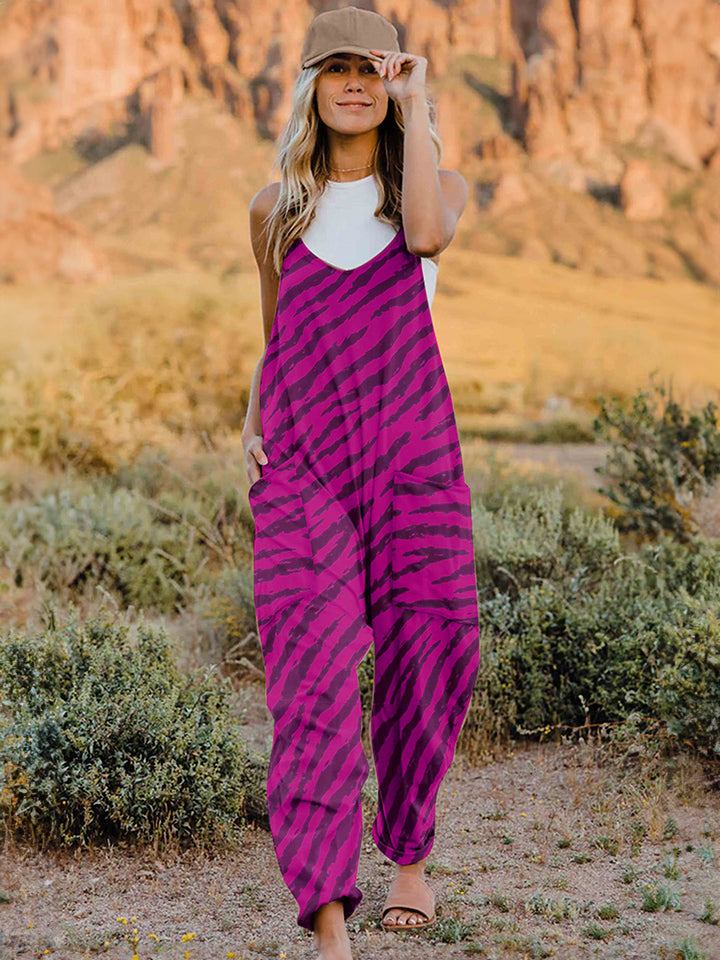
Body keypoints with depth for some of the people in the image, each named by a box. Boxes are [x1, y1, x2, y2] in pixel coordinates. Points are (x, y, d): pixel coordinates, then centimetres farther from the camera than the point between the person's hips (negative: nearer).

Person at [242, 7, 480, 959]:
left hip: (412, 452, 0)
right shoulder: (276, 208, 12)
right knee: (313, 665, -12)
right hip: (301, 457, 0)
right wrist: (251, 424, 8)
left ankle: (409, 857, 27)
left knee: (427, 652, 1)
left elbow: (427, 235, -19)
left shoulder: (438, 183, 6)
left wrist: (415, 103, -11)